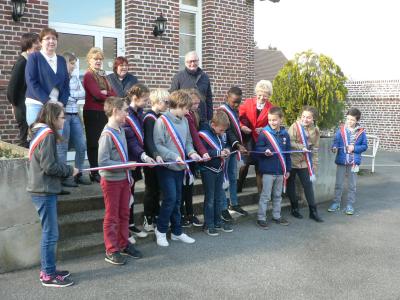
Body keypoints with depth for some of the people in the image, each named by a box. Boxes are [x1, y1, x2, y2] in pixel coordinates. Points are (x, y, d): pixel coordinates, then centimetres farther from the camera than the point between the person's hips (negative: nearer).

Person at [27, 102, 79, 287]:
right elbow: (49, 166, -20)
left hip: (42, 190, 10)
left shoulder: (40, 133, 14)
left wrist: (66, 169, 7)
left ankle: (47, 270, 26)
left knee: (48, 232, 16)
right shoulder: (47, 135, -15)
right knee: (50, 234, -2)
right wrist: (70, 170, -7)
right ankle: (48, 276, 6)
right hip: (45, 191, -10)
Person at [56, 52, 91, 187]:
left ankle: (78, 174, 18)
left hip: (75, 115, 6)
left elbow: (83, 93, 4)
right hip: (63, 114, -6)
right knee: (62, 147, 0)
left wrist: (69, 94, -8)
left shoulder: (76, 78, 16)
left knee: (81, 146, 6)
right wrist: (74, 96, -5)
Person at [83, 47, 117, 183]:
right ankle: (94, 173, 6)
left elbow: (114, 94, 9)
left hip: (104, 113, 7)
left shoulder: (103, 75, 18)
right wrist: (109, 96, -1)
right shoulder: (88, 75, -6)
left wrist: (105, 93, -9)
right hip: (93, 113, -7)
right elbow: (97, 95, -17)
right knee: (93, 143, 0)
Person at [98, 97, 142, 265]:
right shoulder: (107, 134, -20)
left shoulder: (121, 130, 6)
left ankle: (123, 245, 30)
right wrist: (126, 165, -21)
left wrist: (128, 174, 14)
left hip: (124, 179, 8)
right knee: (112, 217, 4)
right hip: (111, 180, -8)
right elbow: (103, 162, -23)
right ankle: (111, 251, 16)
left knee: (124, 214, 16)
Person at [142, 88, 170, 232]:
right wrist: (156, 155, -40)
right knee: (151, 189, 2)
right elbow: (149, 140, -27)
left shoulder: (160, 117, 9)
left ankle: (156, 217, 26)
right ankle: (148, 220, 14)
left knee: (157, 189, 15)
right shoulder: (150, 118, -16)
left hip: (159, 159, 8)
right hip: (151, 160, -8)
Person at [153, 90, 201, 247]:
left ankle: (177, 232, 24)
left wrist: (191, 152, -3)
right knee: (170, 198, -9)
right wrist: (174, 156, -22)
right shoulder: (162, 121, -13)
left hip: (180, 167, 7)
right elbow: (158, 145, -17)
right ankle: (161, 230, 12)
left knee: (177, 200, 13)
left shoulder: (184, 120, 8)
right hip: (167, 167, -7)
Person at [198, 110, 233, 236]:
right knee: (210, 198, 1)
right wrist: (218, 153, -24)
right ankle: (208, 225, 12)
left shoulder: (219, 134, 6)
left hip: (219, 169, 8)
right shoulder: (203, 134, -18)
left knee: (219, 197, 14)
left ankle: (217, 222, 27)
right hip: (208, 170, -7)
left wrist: (226, 149, 1)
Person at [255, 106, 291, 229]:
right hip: (268, 170, -5)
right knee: (265, 196, 1)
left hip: (280, 170, 5)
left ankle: (277, 216, 30)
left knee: (278, 195, 16)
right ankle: (261, 218, 11)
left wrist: (288, 169, 11)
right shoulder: (264, 132, -9)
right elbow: (258, 148, -8)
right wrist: (265, 151, -29)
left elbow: (288, 153, 10)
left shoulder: (285, 134, 5)